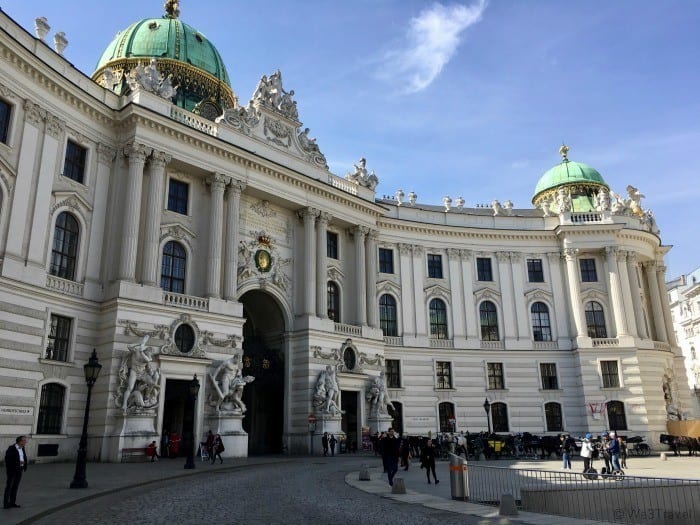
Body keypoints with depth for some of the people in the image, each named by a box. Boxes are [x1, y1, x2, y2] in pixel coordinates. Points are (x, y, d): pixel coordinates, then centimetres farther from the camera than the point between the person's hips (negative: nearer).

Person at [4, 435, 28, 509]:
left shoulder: (22, 448, 8)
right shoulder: (11, 448, -13)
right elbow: (7, 459, -18)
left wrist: (25, 461, -2)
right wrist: (18, 462, -22)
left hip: (19, 470, 7)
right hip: (12, 470, -7)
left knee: (15, 486, 11)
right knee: (9, 486, 0)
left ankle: (13, 502, 17)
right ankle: (6, 503, 6)